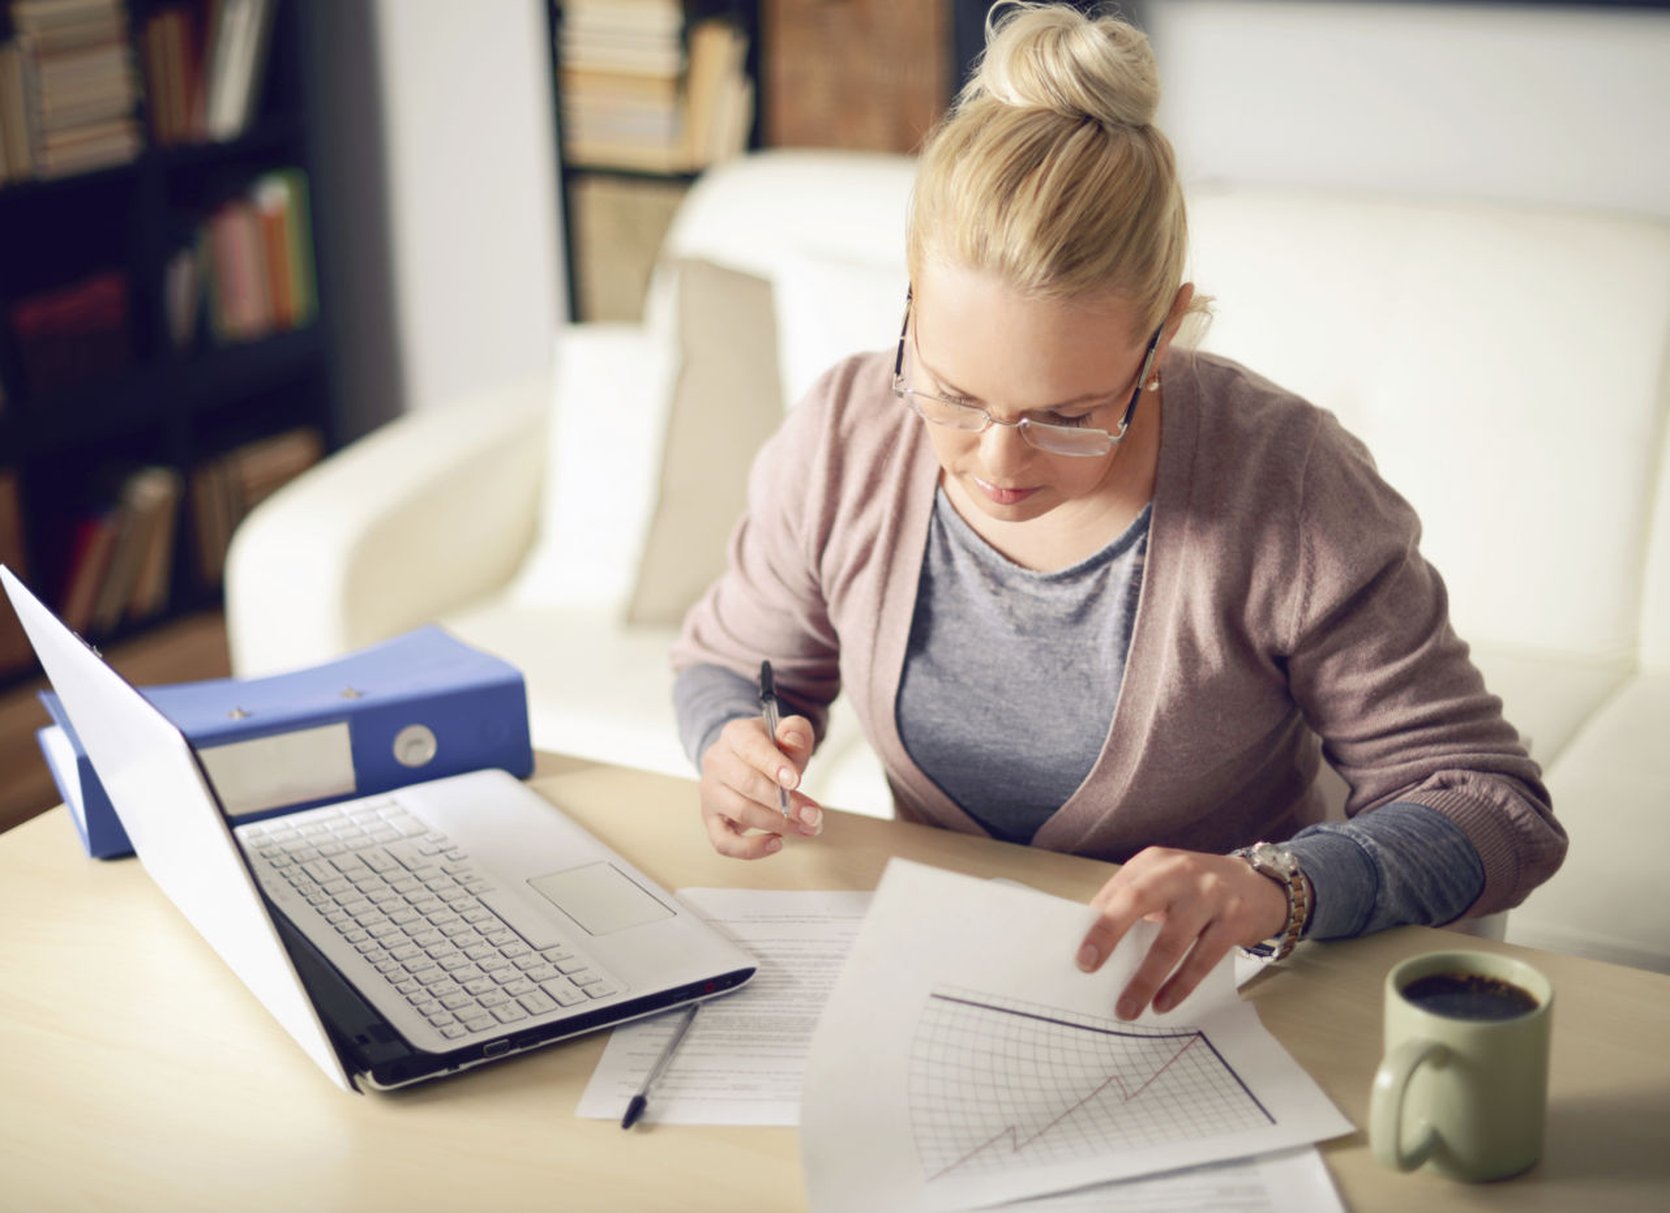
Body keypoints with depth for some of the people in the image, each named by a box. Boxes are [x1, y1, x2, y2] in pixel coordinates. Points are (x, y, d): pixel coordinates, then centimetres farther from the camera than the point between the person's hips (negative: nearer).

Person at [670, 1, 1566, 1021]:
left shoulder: (1292, 494, -19)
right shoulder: (844, 441, -9)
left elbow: (1493, 806, -13)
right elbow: (729, 660, 10)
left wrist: (1276, 888, -31)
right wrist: (736, 746, -13)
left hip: (1201, 1013, -2)